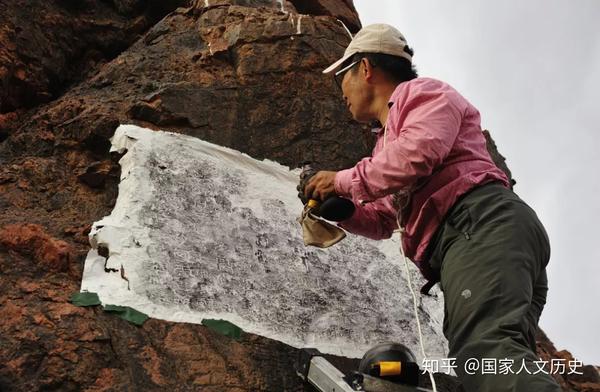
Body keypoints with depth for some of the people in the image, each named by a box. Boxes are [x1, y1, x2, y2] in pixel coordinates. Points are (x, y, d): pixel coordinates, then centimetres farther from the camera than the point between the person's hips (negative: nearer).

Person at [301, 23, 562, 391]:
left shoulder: (422, 92, 12)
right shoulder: (390, 139, 39)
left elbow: (420, 151, -12)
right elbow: (384, 220, 41)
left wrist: (345, 181, 1)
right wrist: (337, 206, 22)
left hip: (482, 225, -10)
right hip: (468, 238, 10)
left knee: (486, 350, -33)